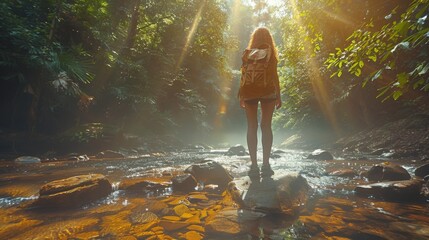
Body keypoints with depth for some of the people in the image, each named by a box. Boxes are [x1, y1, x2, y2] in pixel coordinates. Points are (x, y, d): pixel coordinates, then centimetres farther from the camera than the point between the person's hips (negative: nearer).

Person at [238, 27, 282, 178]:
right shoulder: (271, 53, 8)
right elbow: (274, 75, 2)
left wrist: (241, 95, 8)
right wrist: (278, 96, 5)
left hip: (250, 92, 1)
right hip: (268, 91, 0)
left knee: (252, 127, 1)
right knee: (266, 126, 1)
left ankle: (254, 166, -2)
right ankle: (266, 165, -1)